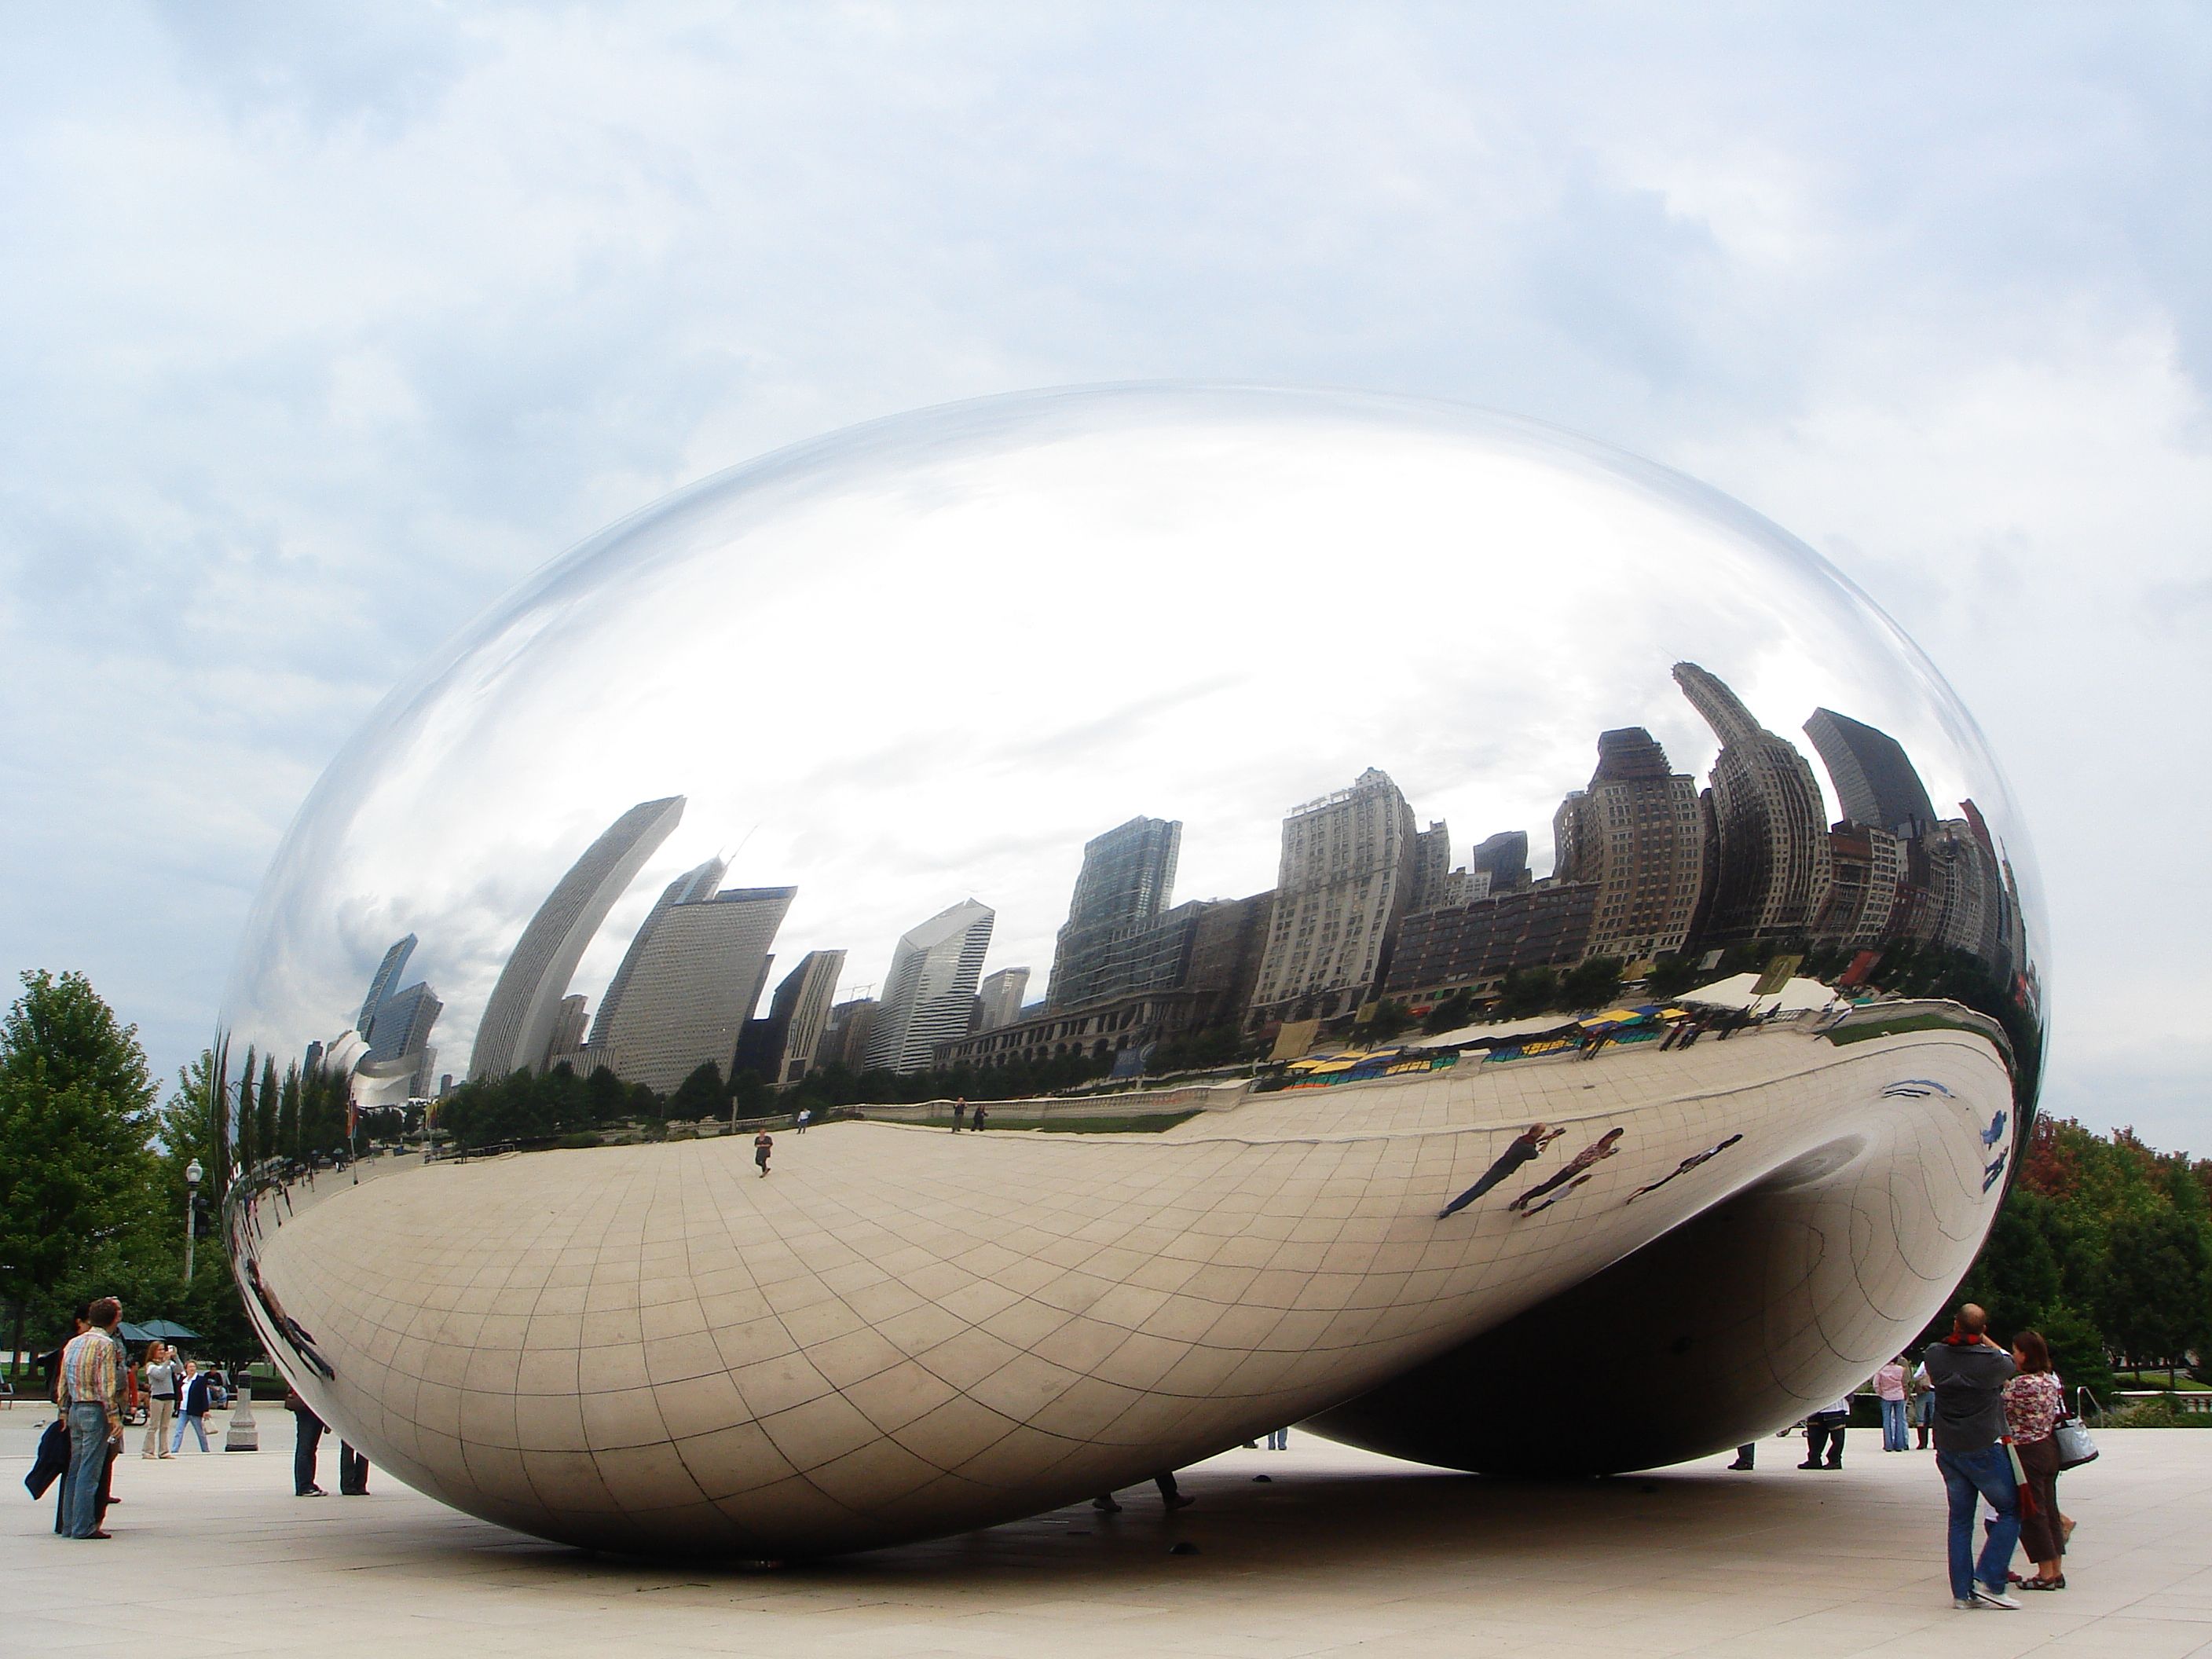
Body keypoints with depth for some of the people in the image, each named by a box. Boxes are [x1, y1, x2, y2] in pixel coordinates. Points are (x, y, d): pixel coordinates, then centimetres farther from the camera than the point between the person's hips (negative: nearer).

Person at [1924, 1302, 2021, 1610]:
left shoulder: (1935, 1355, -4)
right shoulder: (1992, 1362, -15)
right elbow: (2010, 1361, 9)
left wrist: (1957, 1337, 24)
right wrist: (1983, 1340, 20)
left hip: (1948, 1450, 5)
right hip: (1984, 1449, -5)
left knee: (1960, 1519, 11)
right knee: (2010, 1511, 9)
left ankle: (1962, 1591, 8)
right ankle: (1988, 1582, -2)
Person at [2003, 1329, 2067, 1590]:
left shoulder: (2022, 1384, -19)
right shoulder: (2051, 1379, 8)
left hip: (2027, 1452, -9)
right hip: (2050, 1448, 9)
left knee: (2031, 1512, 0)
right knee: (2049, 1509, 13)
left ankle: (2046, 1573, 2)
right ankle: (2057, 1570, 16)